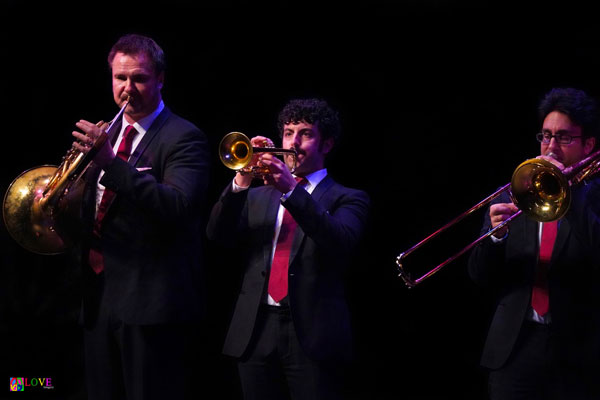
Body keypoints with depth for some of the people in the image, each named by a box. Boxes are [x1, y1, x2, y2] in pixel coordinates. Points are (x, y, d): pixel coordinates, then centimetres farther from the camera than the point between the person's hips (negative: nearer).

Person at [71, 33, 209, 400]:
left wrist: (111, 162, -30)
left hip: (150, 301, -7)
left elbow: (177, 207, -24)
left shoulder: (183, 139, -8)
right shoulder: (108, 133, 15)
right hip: (100, 297, 7)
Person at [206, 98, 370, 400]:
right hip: (256, 332, 4)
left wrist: (291, 190, -21)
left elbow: (341, 242, -13)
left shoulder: (347, 199, 7)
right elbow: (218, 234, 4)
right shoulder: (256, 196, 19)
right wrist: (240, 182, -11)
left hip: (312, 335, -3)